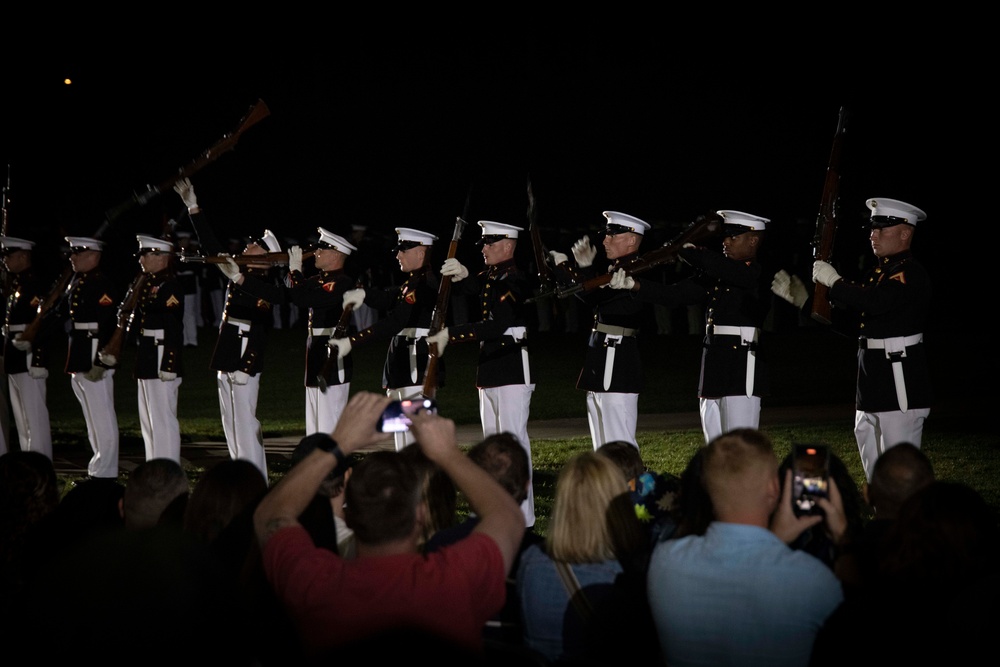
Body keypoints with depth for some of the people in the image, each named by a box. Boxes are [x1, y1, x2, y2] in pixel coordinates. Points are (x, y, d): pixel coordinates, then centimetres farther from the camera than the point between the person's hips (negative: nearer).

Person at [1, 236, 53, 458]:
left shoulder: (36, 286, -13)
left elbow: (45, 326, -19)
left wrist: (38, 362, -23)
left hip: (28, 358, -10)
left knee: (34, 416, -6)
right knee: (20, 418, 13)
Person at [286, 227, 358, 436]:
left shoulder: (342, 283, -16)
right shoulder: (318, 280, 13)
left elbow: (302, 299, -23)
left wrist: (295, 270, -10)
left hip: (333, 360, -9)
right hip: (316, 357, 9)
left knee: (329, 427, -6)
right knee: (314, 427, 15)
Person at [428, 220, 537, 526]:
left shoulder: (515, 280, -14)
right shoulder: (487, 277, 12)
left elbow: (496, 326, -23)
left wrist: (449, 335, -27)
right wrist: (460, 275, -19)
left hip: (513, 368, -9)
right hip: (488, 368, 9)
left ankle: (522, 516, -7)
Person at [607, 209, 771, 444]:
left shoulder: (760, 274, -8)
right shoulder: (715, 276, 14)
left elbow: (720, 267, -23)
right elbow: (675, 294, 7)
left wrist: (684, 249, -9)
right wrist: (633, 284, -6)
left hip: (742, 370, -8)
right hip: (714, 369, 8)